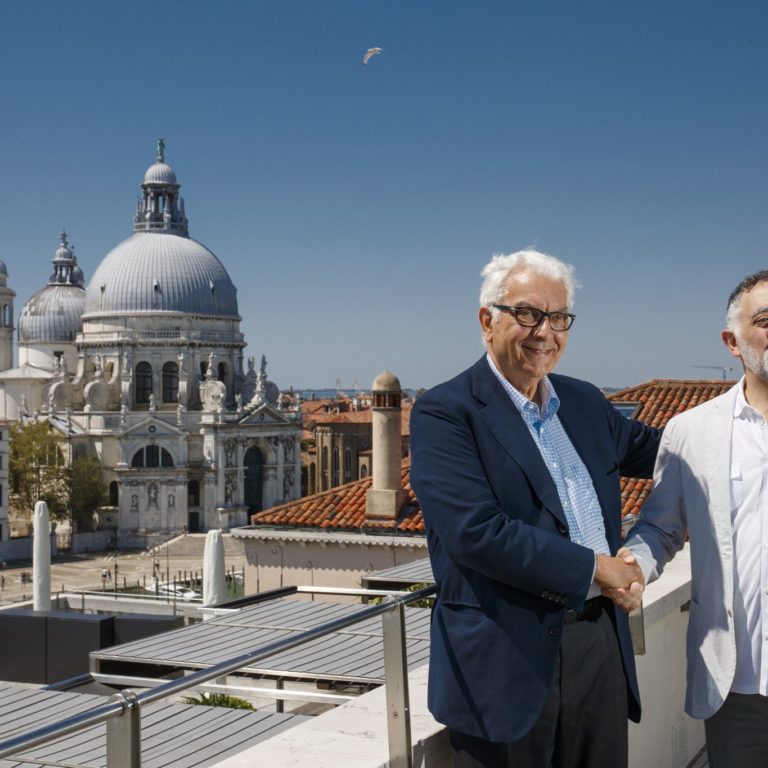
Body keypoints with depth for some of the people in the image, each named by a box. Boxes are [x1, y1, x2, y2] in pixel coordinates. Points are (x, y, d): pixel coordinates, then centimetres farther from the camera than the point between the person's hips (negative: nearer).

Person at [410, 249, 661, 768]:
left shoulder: (585, 402, 12)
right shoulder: (445, 413, -10)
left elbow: (649, 449, 30)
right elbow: (475, 531, -21)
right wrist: (593, 568, -15)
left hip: (602, 647, 6)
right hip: (508, 659, -6)